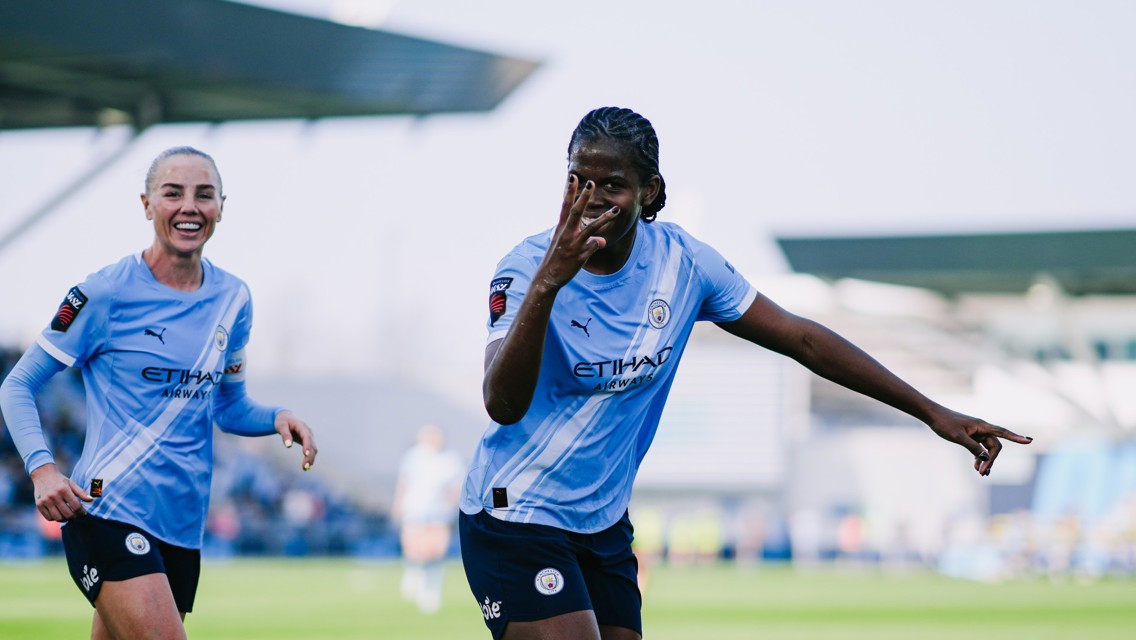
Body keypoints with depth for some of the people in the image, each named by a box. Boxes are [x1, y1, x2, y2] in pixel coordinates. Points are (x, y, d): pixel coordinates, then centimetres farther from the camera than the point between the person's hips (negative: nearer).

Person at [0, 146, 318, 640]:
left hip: (183, 526, 6)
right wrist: (42, 468, -16)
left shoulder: (233, 300, 10)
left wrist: (277, 418, 0)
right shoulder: (106, 294, -7)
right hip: (108, 517, -6)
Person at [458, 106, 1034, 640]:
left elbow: (801, 339, 3)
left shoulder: (682, 261, -5)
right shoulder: (527, 268, -18)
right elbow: (502, 404, -33)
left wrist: (933, 413, 3)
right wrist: (546, 284, -46)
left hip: (604, 521, 6)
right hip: (515, 521, -5)